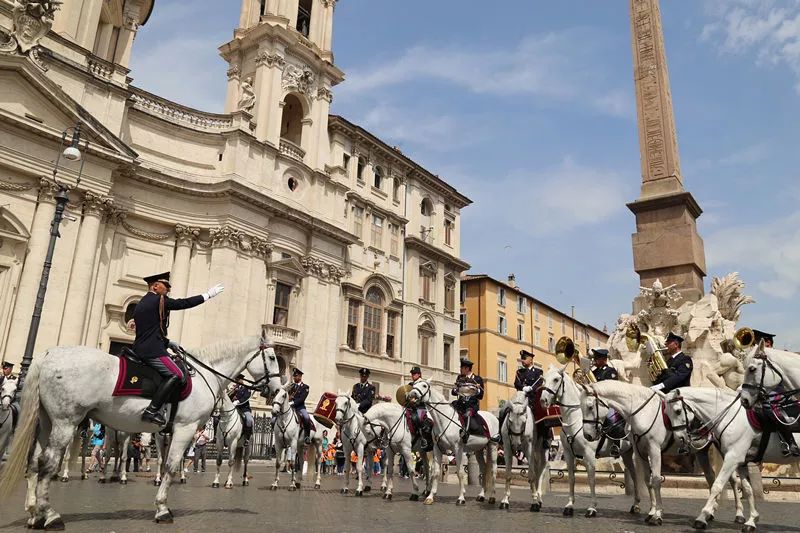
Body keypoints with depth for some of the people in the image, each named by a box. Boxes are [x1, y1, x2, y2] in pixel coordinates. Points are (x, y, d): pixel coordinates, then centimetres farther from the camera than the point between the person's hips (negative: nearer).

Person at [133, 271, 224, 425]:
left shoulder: (141, 303, 20)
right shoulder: (159, 300, -9)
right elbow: (184, 303, -11)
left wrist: (167, 342, 23)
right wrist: (208, 294, -5)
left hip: (140, 349, 11)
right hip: (152, 350, -11)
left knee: (172, 374, 21)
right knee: (176, 375, -18)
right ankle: (151, 411, -23)